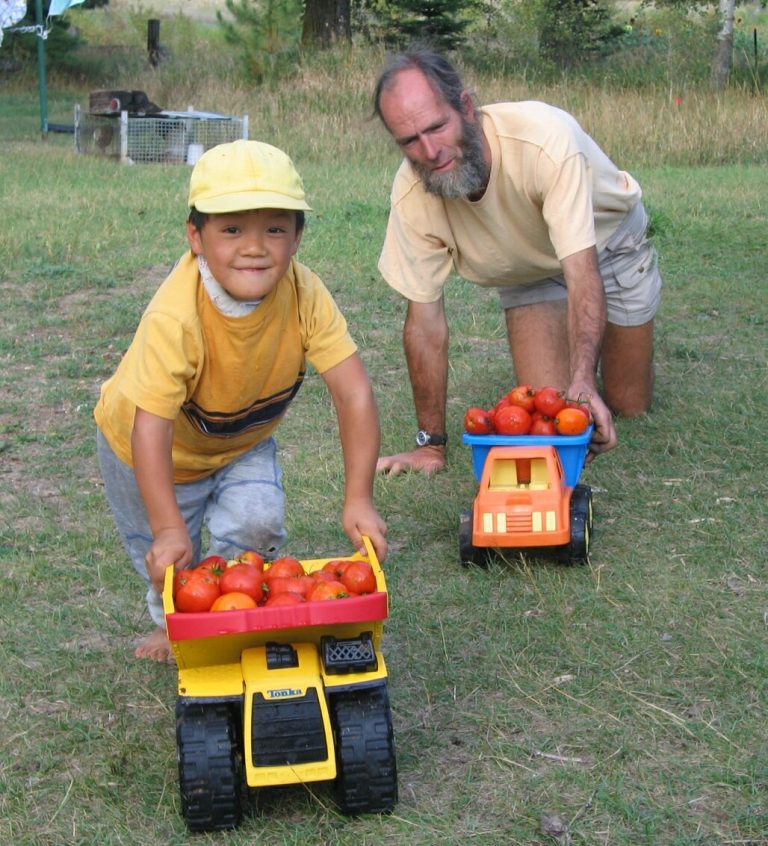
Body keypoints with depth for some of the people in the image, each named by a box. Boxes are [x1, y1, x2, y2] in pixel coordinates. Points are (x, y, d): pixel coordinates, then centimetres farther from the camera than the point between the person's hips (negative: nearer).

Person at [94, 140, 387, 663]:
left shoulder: (305, 295, -30)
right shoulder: (175, 318, -40)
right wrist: (169, 529, -44)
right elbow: (151, 427, -40)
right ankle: (174, 622, 41)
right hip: (156, 448, -2)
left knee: (257, 524, -17)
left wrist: (359, 499, -34)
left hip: (245, 442, 3)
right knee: (169, 560, 6)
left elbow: (354, 391, -30)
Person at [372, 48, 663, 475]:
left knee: (628, 406, 4)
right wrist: (432, 444, -21)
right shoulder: (411, 192, -31)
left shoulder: (546, 139, -42)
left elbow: (582, 273, -44)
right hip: (528, 272, 2)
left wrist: (583, 381, -58)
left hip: (609, 238, -2)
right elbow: (425, 318, -24)